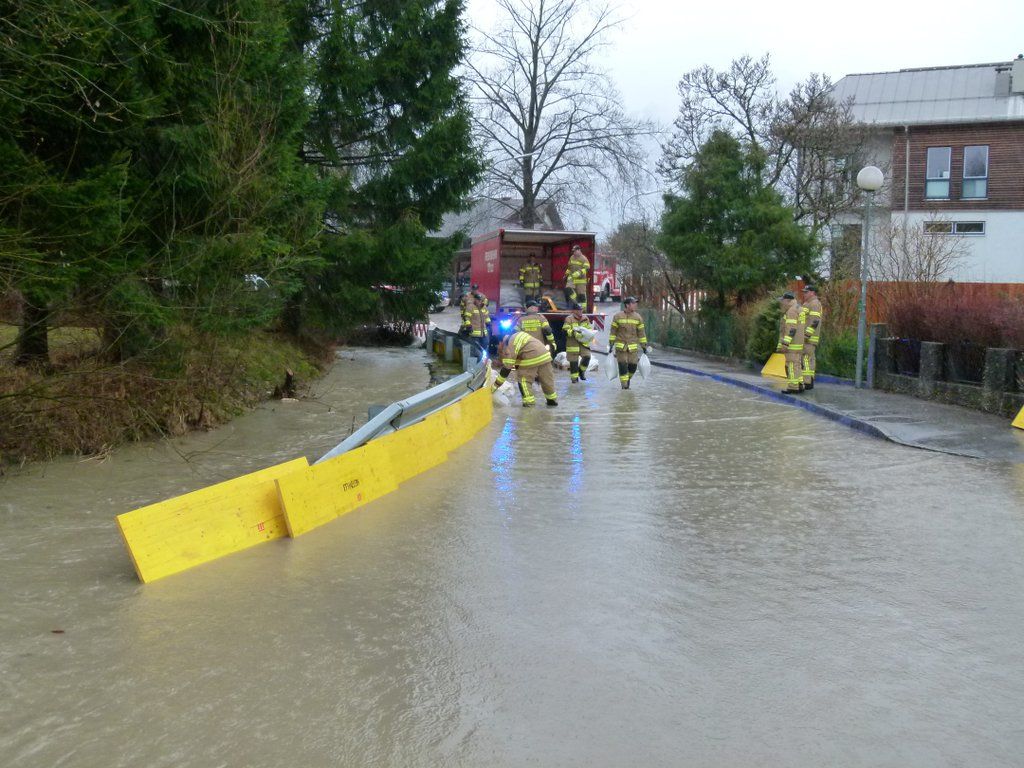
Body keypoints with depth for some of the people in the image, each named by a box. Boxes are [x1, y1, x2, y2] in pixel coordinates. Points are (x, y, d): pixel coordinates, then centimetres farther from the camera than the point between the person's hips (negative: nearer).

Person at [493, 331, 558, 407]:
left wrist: (496, 385, -3)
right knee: (547, 379, 19)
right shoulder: (516, 335, 19)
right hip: (544, 355, 8)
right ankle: (552, 399, 29)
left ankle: (529, 402, 0)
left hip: (531, 360, -8)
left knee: (524, 380, 4)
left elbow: (507, 367, -8)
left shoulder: (510, 345, -7)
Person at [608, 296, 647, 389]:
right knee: (622, 367, -5)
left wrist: (644, 347, 6)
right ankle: (624, 385, 5)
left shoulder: (638, 317, 2)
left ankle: (628, 378, 30)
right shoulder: (617, 317, -3)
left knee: (633, 366, 1)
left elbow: (641, 333, 6)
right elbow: (613, 332, 2)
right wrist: (611, 345, 1)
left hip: (633, 347, 2)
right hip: (620, 346, -2)